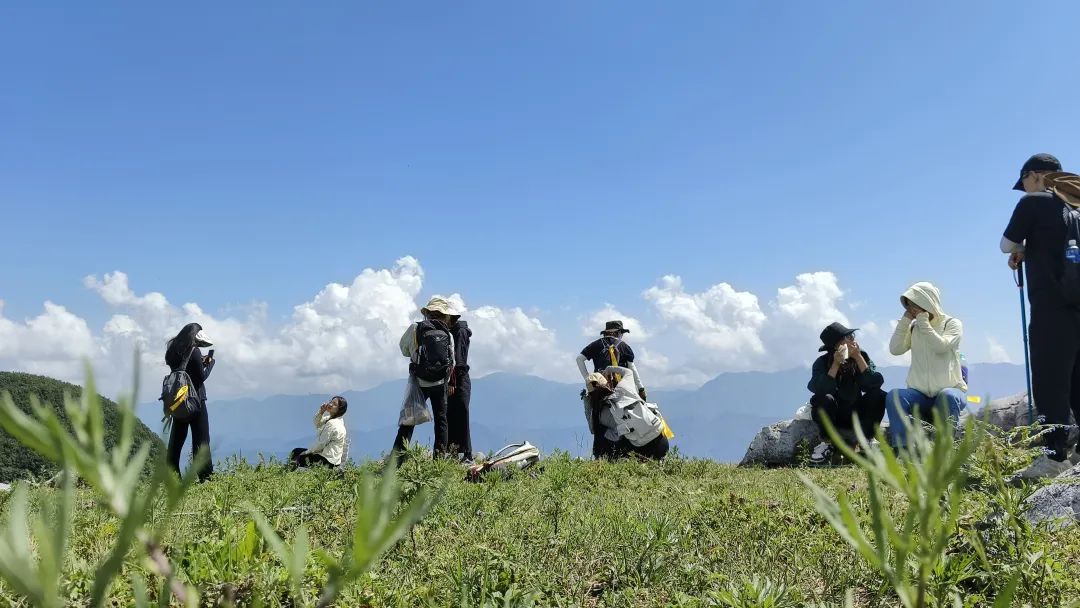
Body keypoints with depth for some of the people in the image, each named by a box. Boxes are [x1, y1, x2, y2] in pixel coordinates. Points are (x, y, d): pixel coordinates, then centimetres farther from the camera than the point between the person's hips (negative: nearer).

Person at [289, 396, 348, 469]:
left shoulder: (332, 424, -24)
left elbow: (320, 444, -20)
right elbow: (317, 424, 17)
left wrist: (307, 452, -6)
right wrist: (321, 412, -2)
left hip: (329, 460, -11)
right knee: (296, 451, 13)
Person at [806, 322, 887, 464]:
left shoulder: (862, 356, -7)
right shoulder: (822, 362, -14)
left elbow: (876, 382, -24)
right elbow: (820, 389, -32)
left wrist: (858, 357, -27)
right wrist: (836, 364, -34)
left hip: (855, 415, 3)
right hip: (831, 415, -2)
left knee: (878, 396, -22)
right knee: (824, 399, -34)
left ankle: (865, 442, -10)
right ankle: (827, 444, -16)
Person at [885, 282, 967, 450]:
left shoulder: (952, 323, 3)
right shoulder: (913, 327, 13)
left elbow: (941, 347, -16)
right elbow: (895, 349, -1)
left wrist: (923, 322, -13)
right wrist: (905, 320, -2)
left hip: (950, 390, -3)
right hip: (920, 394, 3)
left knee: (947, 397, -39)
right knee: (894, 396, -28)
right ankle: (902, 450, -39)